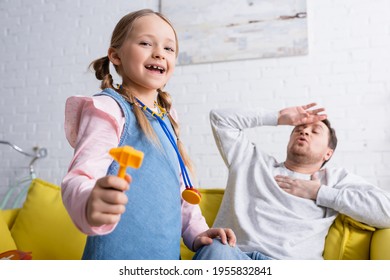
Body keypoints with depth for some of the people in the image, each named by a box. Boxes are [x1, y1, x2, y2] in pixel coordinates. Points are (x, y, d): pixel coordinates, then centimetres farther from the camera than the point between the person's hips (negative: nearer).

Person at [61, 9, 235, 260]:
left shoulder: (167, 116, 8)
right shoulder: (108, 108, -13)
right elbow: (81, 177, -25)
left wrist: (196, 231, 5)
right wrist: (89, 205, -46)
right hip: (118, 255, -6)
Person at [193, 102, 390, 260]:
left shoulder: (336, 178, 20)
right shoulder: (254, 161, 25)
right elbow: (221, 119, 28)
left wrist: (319, 193, 5)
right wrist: (278, 118, 25)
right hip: (228, 255, 2)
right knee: (215, 252, -35)